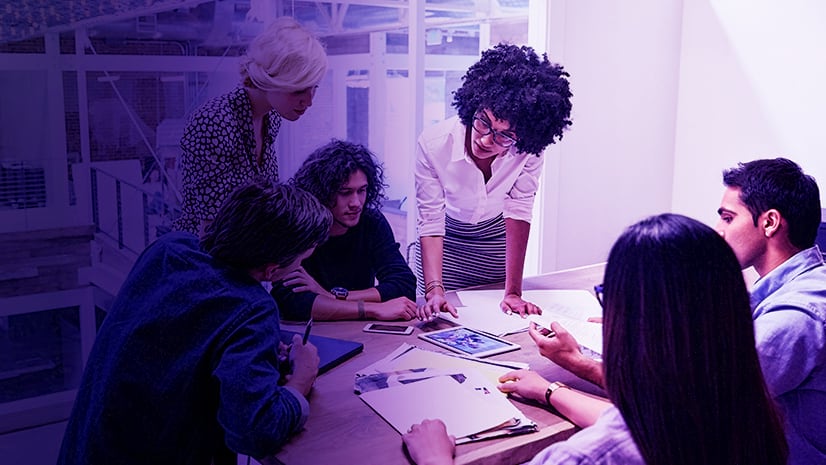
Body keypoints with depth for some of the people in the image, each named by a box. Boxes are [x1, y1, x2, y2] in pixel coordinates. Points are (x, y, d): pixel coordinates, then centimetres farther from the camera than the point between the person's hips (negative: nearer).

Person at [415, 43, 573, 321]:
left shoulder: (528, 150, -28)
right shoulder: (434, 143, -31)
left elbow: (518, 214, -25)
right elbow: (430, 224, -29)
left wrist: (513, 292, -29)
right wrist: (434, 290, -40)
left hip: (497, 241, 2)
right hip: (446, 244, -1)